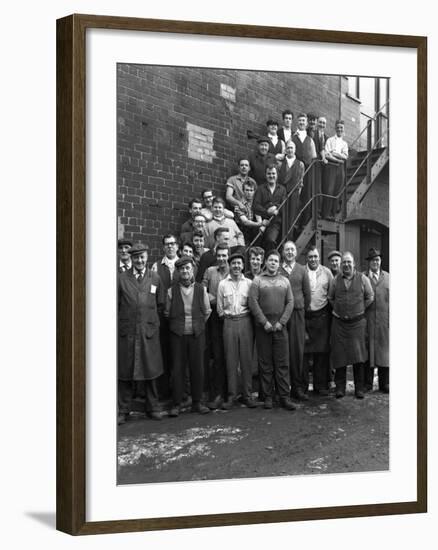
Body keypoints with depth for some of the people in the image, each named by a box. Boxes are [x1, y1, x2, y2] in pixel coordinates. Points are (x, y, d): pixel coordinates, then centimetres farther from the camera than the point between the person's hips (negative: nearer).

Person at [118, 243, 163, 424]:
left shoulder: (155, 278, 8)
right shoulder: (121, 278, 2)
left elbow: (160, 304, 15)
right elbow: (116, 304, 7)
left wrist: (150, 319, 11)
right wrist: (123, 320, 3)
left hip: (149, 331, 1)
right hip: (126, 332, -1)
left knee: (150, 371, 6)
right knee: (125, 373, 2)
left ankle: (152, 408, 18)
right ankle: (123, 410, 11)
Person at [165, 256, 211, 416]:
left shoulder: (201, 289, 3)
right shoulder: (171, 290, 1)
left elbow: (207, 312, 12)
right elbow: (167, 313, 10)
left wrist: (198, 325, 12)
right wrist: (177, 324, 10)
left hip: (197, 334, 1)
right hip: (178, 334, -1)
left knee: (197, 368, 3)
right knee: (177, 368, 0)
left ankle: (197, 402, 14)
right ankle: (176, 404, 7)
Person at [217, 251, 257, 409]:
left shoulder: (249, 283, 5)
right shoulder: (222, 284, 7)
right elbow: (219, 308, 11)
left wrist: (246, 318, -1)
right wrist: (225, 316, 5)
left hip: (245, 321, 0)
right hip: (229, 323, 0)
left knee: (246, 358, 2)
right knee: (230, 359, 1)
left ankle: (247, 395, 10)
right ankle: (231, 395, 7)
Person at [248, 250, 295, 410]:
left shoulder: (285, 281, 11)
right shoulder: (257, 281, 3)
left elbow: (290, 302, 6)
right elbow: (253, 302, -5)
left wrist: (281, 322, -5)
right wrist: (265, 322, -11)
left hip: (280, 327, 2)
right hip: (262, 327, -2)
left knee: (282, 363, 0)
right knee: (265, 363, 3)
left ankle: (285, 397, 3)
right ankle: (268, 397, 9)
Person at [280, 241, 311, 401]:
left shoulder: (302, 270, 9)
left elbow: (307, 293, 12)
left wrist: (302, 310, 10)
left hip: (297, 314, 1)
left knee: (298, 350, -1)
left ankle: (299, 386, 4)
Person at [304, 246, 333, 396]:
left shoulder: (326, 272, 8)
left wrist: (330, 308, 4)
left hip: (322, 315, 2)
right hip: (304, 315, -2)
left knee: (322, 352, 3)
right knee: (303, 352, -1)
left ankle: (321, 385, 11)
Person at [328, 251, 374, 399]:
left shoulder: (363, 279, 2)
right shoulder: (335, 280, 6)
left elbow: (370, 297, 11)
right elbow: (330, 298, 18)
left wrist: (360, 310, 8)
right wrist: (339, 310, 11)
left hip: (358, 322, -1)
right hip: (339, 322, 1)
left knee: (358, 355, -3)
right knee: (339, 355, 1)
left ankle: (359, 388, 6)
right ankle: (340, 387, 8)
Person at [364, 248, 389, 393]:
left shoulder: (388, 277, 12)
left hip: (385, 320, 2)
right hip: (367, 320, -2)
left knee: (384, 350, 5)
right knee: (367, 350, 1)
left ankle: (384, 383, 13)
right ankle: (367, 382, 10)